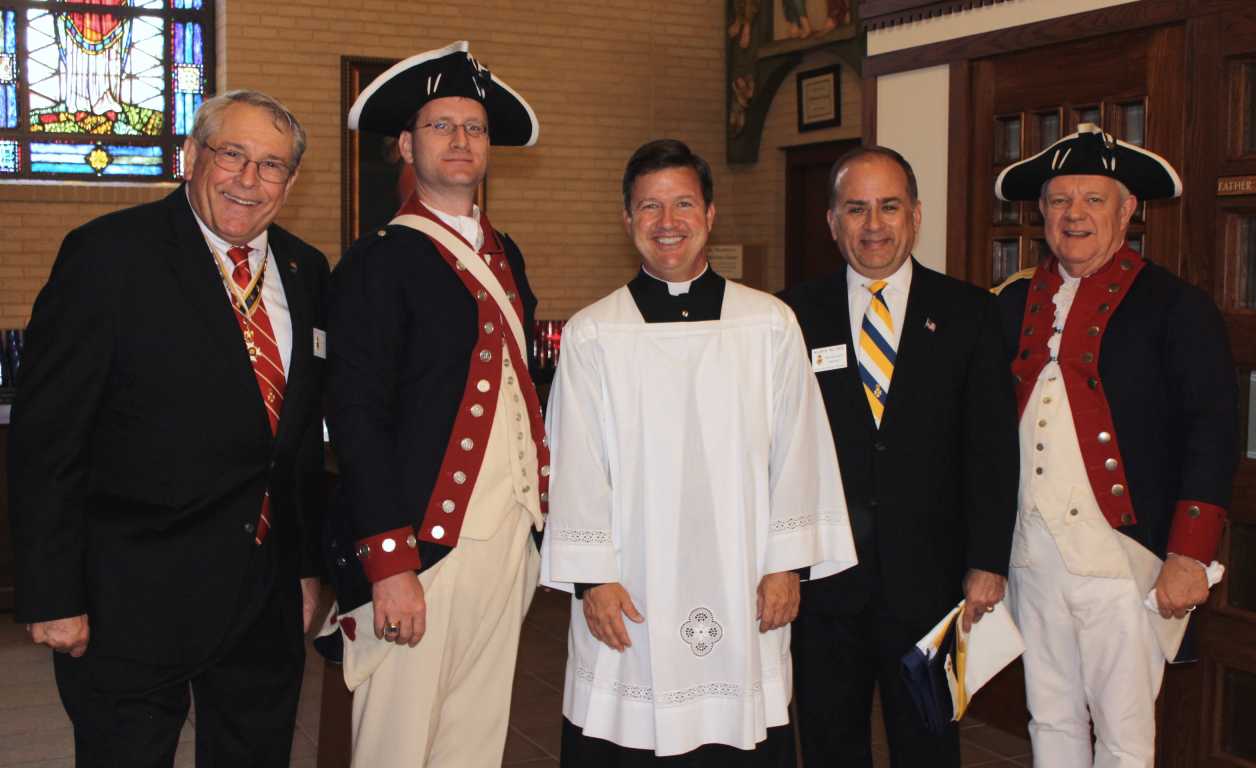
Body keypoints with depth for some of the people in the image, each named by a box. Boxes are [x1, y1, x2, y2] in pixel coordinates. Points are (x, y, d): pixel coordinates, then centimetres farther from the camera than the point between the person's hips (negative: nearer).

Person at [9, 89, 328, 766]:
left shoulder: (305, 271, 7)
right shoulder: (108, 254, -10)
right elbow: (45, 438, -11)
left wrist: (307, 564, 13)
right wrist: (52, 599, -13)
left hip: (268, 599, 6)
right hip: (134, 601, -5)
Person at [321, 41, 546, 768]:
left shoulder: (506, 255, 15)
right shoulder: (379, 261, -6)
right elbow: (358, 420, -12)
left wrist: (537, 518, 9)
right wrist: (390, 563, -17)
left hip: (509, 541, 6)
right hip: (421, 545, -6)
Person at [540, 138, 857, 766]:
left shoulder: (771, 325, 5)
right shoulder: (590, 335, 3)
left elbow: (795, 454, 6)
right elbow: (577, 468, 2)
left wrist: (787, 564, 2)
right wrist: (592, 577, -3)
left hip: (742, 587, 1)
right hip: (629, 595, -1)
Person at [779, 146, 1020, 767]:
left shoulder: (969, 313, 2)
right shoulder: (794, 315, 2)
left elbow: (993, 444, 0)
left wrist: (987, 563, -5)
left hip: (930, 579, 0)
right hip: (822, 580, 0)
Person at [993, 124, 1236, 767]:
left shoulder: (1176, 307, -3)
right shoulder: (1016, 304, 10)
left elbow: (1213, 435, -7)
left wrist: (1189, 556, -12)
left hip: (1123, 557, -4)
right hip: (1033, 554, 4)